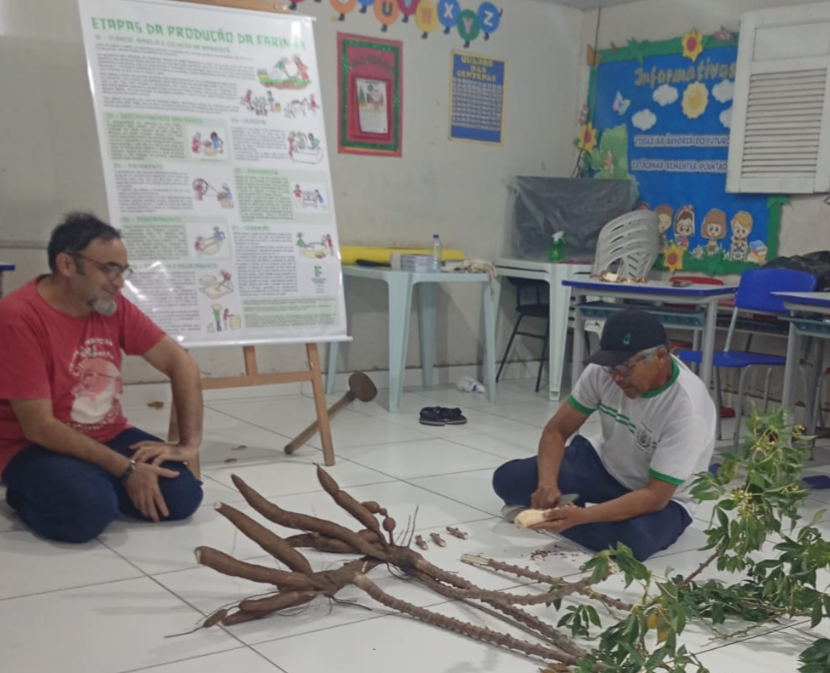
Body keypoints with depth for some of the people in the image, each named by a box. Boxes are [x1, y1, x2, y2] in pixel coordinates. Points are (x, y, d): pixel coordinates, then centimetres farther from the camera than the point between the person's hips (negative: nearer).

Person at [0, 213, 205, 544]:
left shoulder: (112, 305, -4)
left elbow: (180, 362, 3)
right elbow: (38, 427, -23)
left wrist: (189, 443, -8)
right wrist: (126, 469, -24)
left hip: (108, 438, 6)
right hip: (36, 448, -6)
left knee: (183, 495, -12)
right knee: (90, 509, -33)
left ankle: (93, 485, 11)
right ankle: (30, 495, 0)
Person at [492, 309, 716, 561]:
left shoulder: (687, 410, -32)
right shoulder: (603, 370, -19)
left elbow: (655, 496, -31)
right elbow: (556, 430, -10)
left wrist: (582, 516, -43)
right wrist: (547, 483, -30)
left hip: (663, 499, -3)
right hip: (604, 464, 4)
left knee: (635, 538, -38)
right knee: (508, 478, -17)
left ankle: (553, 514, -12)